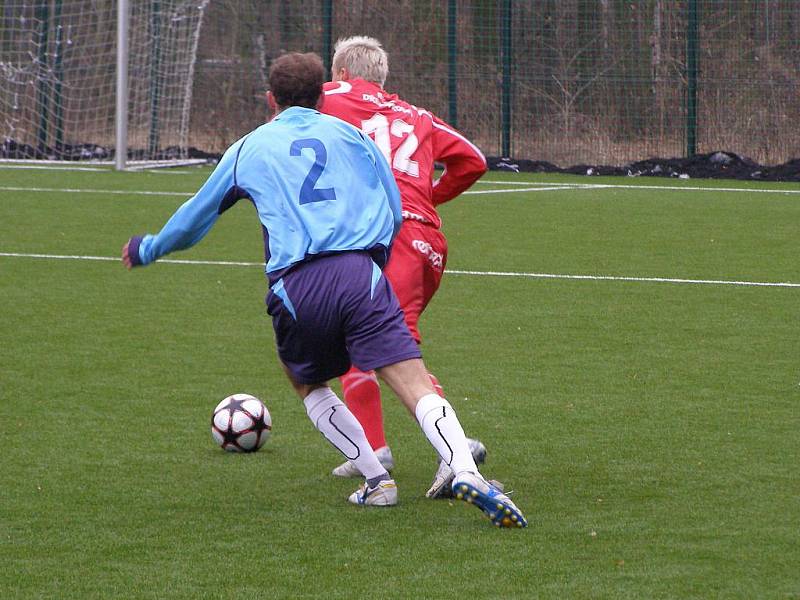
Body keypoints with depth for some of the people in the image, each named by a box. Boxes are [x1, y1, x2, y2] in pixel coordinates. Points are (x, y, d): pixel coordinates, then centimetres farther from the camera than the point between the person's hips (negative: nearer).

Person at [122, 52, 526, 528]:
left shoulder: (249, 149, 21)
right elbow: (394, 215, 19)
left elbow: (194, 219, 32)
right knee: (416, 384, -9)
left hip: (296, 287, 0)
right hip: (360, 272, 0)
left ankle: (376, 479, 11)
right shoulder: (350, 135, 20)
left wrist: (147, 249, 50)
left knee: (307, 383, 25)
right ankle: (465, 469, -34)